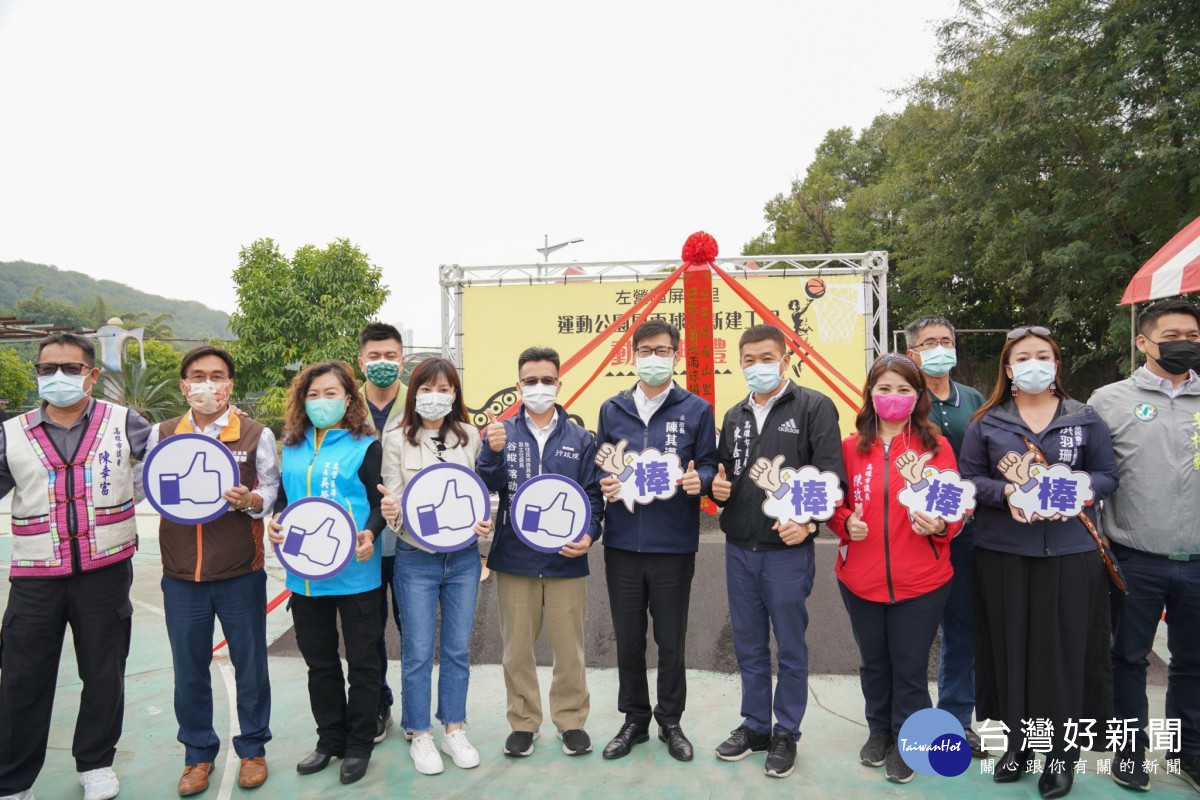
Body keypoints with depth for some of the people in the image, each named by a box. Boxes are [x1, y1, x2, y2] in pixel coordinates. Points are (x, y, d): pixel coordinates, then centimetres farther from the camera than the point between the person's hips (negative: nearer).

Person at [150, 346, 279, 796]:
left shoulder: (256, 435, -1)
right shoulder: (162, 435, 5)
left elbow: (272, 491, 0)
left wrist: (249, 500, -20)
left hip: (241, 573, -2)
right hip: (182, 574, 2)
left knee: (250, 663, 9)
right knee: (189, 668, 12)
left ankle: (252, 749, 27)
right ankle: (198, 754, 30)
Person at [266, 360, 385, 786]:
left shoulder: (365, 446, -5)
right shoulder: (292, 447, 9)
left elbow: (379, 502, -8)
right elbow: (283, 497, 15)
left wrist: (370, 533, -27)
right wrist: (276, 523, -6)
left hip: (355, 572, -5)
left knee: (362, 660, 7)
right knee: (319, 661, 17)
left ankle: (359, 745, 23)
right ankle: (330, 739, 34)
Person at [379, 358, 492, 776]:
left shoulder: (469, 437, 1)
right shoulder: (397, 441, -5)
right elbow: (393, 501, -4)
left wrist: (484, 522, -12)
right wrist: (391, 512, -26)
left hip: (463, 558, 2)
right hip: (416, 559, -2)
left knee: (457, 648, 13)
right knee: (418, 652, 7)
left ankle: (454, 731, 28)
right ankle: (420, 736, 24)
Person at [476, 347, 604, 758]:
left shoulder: (580, 439, 4)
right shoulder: (502, 432, 4)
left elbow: (593, 494, 4)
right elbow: (488, 487, -6)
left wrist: (589, 534, -13)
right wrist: (492, 451, -25)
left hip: (565, 560, 0)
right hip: (514, 558, 0)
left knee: (569, 647, 9)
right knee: (517, 647, 11)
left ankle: (571, 719, 27)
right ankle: (523, 721, 28)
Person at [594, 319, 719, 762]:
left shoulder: (696, 409, 1)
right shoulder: (612, 409, 8)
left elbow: (708, 465, 3)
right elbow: (601, 465, 13)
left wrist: (698, 480, -18)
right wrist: (605, 484, -8)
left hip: (674, 545, -2)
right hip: (622, 543, 2)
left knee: (671, 639, 9)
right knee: (628, 638, 12)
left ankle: (671, 721, 29)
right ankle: (634, 720, 30)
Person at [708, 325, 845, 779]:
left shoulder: (814, 407, -5)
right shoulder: (735, 416, 13)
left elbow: (831, 473, -13)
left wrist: (809, 520, -25)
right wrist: (717, 487, -1)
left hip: (788, 551, -5)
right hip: (739, 550, 5)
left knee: (791, 650, 8)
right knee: (748, 646, 15)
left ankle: (786, 734, 24)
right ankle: (755, 726, 31)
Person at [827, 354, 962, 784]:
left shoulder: (936, 446, -4)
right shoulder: (852, 446, 0)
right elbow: (836, 504, 6)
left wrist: (939, 525, -22)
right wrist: (846, 523, -15)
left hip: (920, 583, -2)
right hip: (860, 580, 2)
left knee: (910, 667, 10)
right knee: (874, 662, 19)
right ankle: (879, 730, 41)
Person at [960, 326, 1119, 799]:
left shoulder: (1085, 419, 6)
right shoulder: (987, 422, 4)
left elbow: (1107, 476, 6)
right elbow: (968, 478, 3)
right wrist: (1005, 493, -16)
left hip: (1071, 552, 0)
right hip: (1003, 552, 0)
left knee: (1064, 651, 3)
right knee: (1010, 648, 7)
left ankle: (1061, 755, 19)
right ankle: (1017, 743, 24)